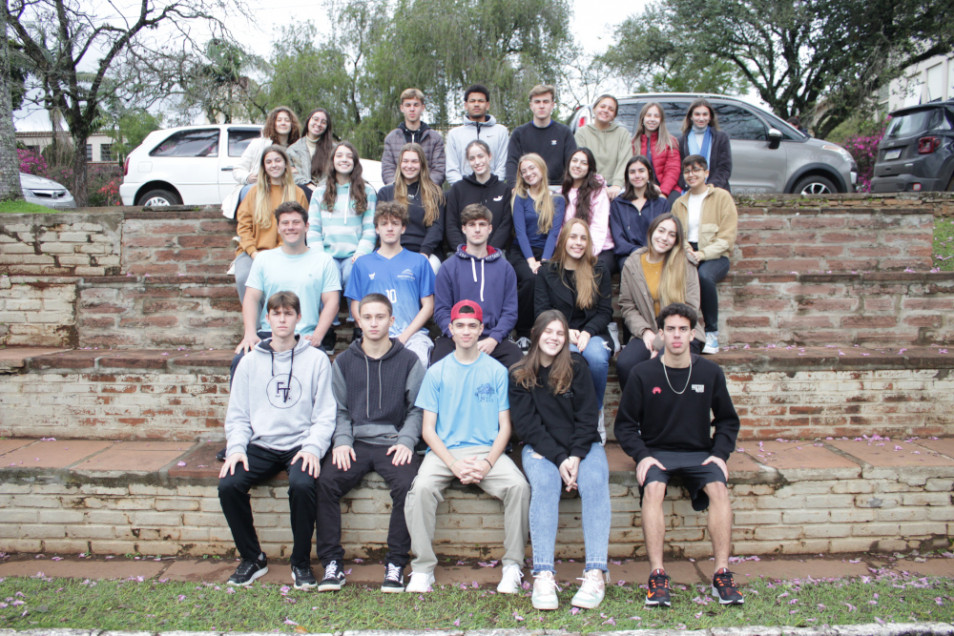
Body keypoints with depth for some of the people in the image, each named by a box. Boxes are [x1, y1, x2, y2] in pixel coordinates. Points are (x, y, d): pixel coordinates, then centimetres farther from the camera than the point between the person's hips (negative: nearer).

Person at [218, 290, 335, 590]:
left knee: (303, 484, -32)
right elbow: (237, 415, 12)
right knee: (228, 485, -22)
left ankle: (301, 562, -9)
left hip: (300, 445, -3)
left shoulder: (317, 359, 6)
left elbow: (325, 414, 2)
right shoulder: (250, 362, 14)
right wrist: (236, 448, -6)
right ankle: (252, 557, 1)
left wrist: (313, 447, -14)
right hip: (260, 445, 3)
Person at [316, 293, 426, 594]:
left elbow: (417, 408, 6)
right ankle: (332, 562, -11)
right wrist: (341, 441, -4)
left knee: (406, 485, -29)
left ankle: (396, 563, -12)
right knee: (326, 482, -25)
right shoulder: (344, 362, 14)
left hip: (394, 442, -2)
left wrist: (406, 441, -10)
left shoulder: (409, 361, 8)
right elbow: (338, 409, 13)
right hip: (355, 442, 2)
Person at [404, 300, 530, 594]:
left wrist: (488, 462, -13)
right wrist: (453, 463, -13)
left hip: (488, 451, 0)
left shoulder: (497, 371, 8)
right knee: (421, 487, -30)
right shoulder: (437, 372, 8)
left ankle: (513, 565, -11)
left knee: (519, 486, -27)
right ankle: (423, 568, -14)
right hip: (444, 451, 0)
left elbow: (504, 426, 6)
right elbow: (428, 428, 4)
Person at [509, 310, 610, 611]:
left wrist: (576, 457, -14)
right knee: (544, 483, -31)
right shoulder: (519, 375, 4)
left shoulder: (577, 367, 5)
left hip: (582, 445, 1)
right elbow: (526, 425, -2)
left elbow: (587, 417, 1)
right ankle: (543, 574, -36)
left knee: (595, 482, -29)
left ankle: (596, 573, -35)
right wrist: (559, 459, -15)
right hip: (541, 448, -1)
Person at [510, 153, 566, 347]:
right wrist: (531, 260, -16)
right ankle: (522, 334, -21)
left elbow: (554, 231, -1)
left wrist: (544, 261, -16)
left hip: (547, 252, 1)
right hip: (521, 251, 0)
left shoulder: (557, 199, 11)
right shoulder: (520, 197, 10)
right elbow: (520, 231, -1)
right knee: (529, 278, -33)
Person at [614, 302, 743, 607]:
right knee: (653, 489, -31)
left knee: (718, 488, -27)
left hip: (699, 453, 2)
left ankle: (722, 574, -20)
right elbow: (625, 423, 2)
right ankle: (657, 575, -28)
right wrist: (641, 455, -14)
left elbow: (728, 420, 14)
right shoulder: (643, 373, -2)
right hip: (656, 452, -1)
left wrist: (720, 453, -3)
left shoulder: (710, 372, 4)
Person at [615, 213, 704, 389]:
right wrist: (645, 331, -11)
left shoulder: (685, 265, 2)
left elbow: (689, 310, -4)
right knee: (624, 364, -28)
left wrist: (661, 343, -13)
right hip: (649, 334, 2)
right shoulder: (632, 265, 8)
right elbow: (627, 306, 7)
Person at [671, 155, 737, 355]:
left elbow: (727, 237, -2)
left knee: (704, 276, -38)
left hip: (715, 255, -3)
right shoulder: (679, 203, 21)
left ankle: (712, 332, -21)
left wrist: (703, 253, -17)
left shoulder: (722, 197, 6)